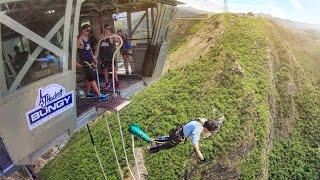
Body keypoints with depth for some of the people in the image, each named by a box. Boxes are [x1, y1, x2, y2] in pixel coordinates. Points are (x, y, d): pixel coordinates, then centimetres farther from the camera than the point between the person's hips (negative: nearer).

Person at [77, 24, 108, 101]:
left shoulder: (87, 38, 11)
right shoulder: (80, 39, -15)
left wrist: (94, 57, 18)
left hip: (90, 60, 9)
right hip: (85, 62, -9)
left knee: (89, 78, 15)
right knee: (92, 78, -8)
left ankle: (87, 93, 27)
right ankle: (99, 95, -6)